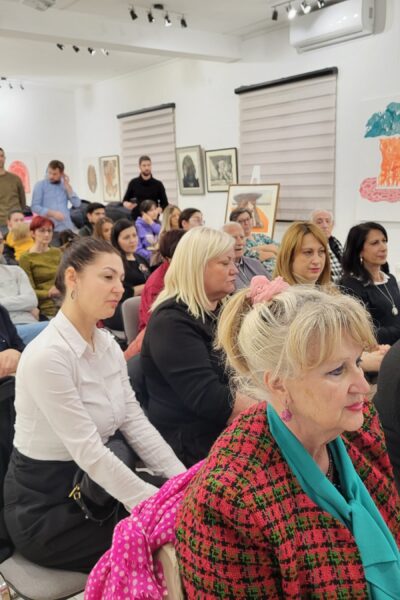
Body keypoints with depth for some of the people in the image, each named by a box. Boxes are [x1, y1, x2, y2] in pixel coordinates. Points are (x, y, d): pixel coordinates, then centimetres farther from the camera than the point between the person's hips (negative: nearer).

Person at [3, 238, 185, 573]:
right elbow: (88, 451, -28)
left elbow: (136, 423, -1)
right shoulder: (47, 356, -26)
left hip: (91, 488, 7)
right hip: (45, 508, -7)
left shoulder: (108, 345, 0)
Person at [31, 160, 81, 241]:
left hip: (67, 228, 3)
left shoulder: (65, 185, 16)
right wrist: (52, 213, -14)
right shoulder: (40, 185, 5)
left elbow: (77, 204, 5)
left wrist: (67, 186, 1)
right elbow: (35, 206, -3)